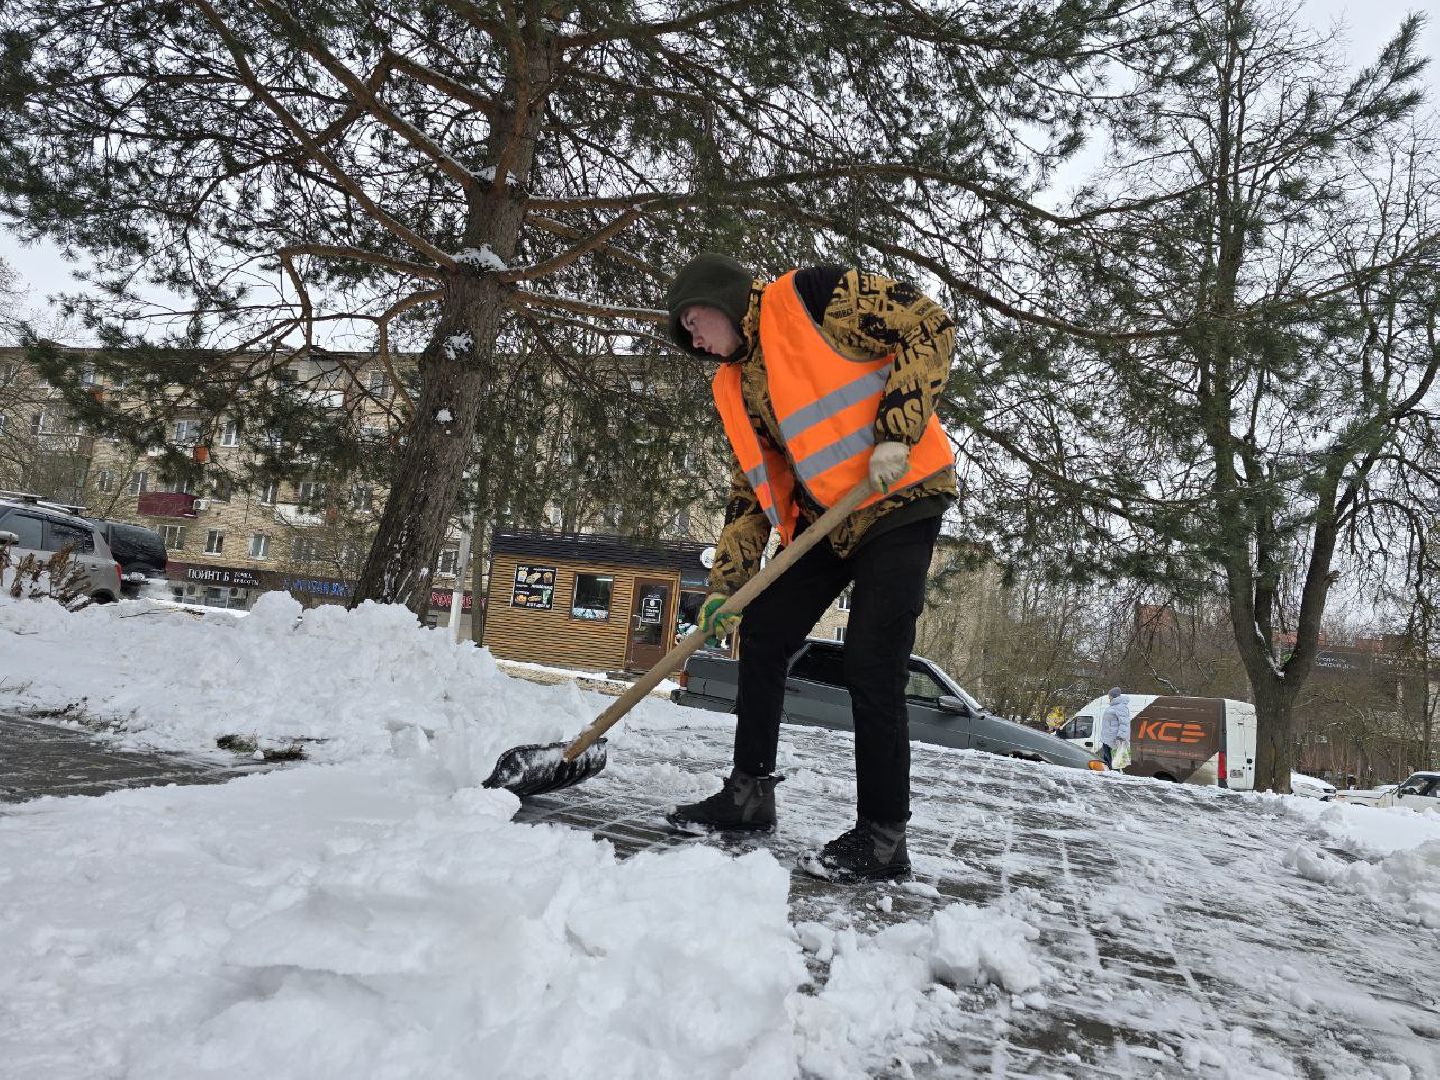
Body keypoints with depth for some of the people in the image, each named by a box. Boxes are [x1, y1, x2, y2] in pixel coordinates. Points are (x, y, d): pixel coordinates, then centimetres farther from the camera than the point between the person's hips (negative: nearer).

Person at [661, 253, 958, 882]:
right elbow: (752, 488, 14)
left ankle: (884, 835, 3)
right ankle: (749, 792, 21)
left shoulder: (814, 295, -8)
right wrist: (725, 584, 7)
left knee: (871, 665, -11)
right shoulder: (735, 386, 14)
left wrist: (896, 433, -20)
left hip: (899, 500, -8)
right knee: (761, 636, 7)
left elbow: (930, 329, -13)